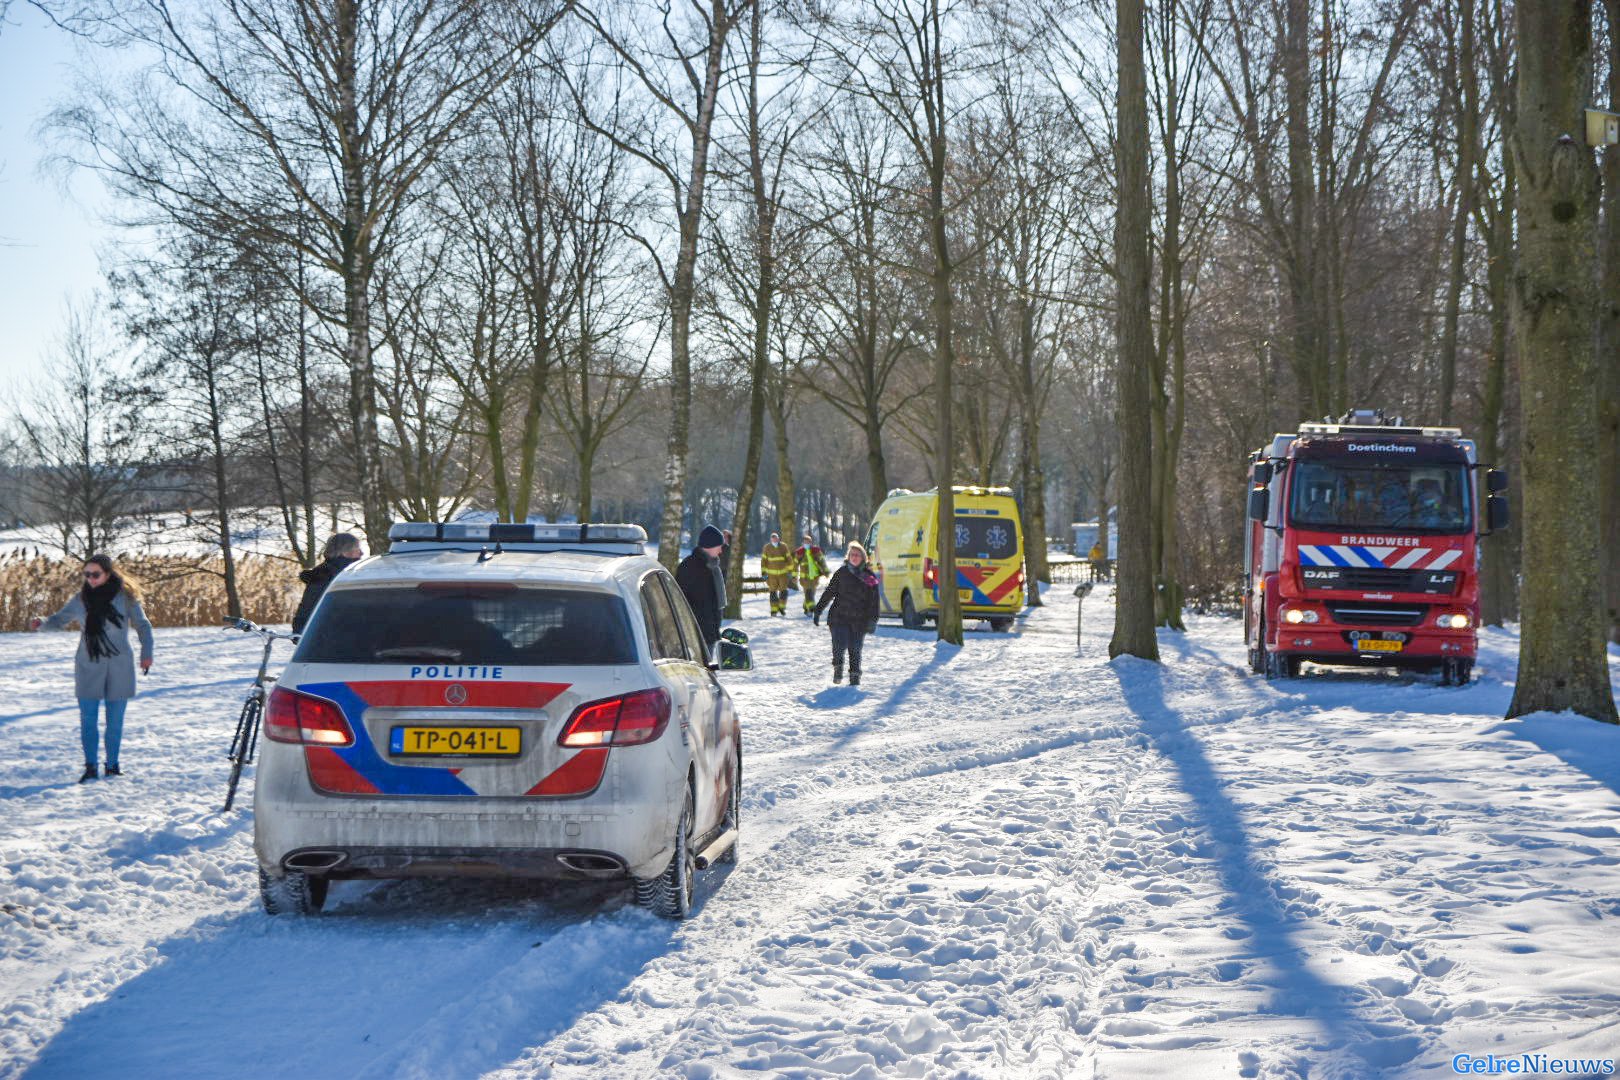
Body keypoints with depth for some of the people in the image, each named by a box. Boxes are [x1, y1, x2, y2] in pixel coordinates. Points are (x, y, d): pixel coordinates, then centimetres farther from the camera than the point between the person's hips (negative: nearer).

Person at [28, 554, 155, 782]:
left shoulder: (125, 596, -4)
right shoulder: (81, 599, 2)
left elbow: (142, 625, 3)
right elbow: (59, 620, 9)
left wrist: (146, 653, -7)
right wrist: (41, 623, -11)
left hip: (119, 667, -1)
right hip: (89, 667, 1)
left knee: (115, 720, 5)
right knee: (88, 719, -4)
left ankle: (112, 765, 17)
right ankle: (90, 767, 1)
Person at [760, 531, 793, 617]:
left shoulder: (783, 547, -2)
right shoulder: (767, 548, -4)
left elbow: (789, 559, 3)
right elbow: (763, 561, 1)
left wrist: (790, 571, 2)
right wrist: (764, 573, -3)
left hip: (783, 573, 0)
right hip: (772, 574, 0)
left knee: (783, 590, -1)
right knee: (773, 592, 2)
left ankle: (782, 608, 18)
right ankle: (774, 610, 10)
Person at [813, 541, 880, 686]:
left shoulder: (870, 577, 5)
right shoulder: (842, 572, 6)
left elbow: (873, 601, 4)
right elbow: (829, 593, 9)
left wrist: (872, 620, -4)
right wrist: (818, 610, 6)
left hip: (859, 620, 0)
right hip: (839, 617, 0)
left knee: (855, 650, 0)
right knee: (839, 646, -11)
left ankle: (855, 677, 15)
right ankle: (838, 667, 15)